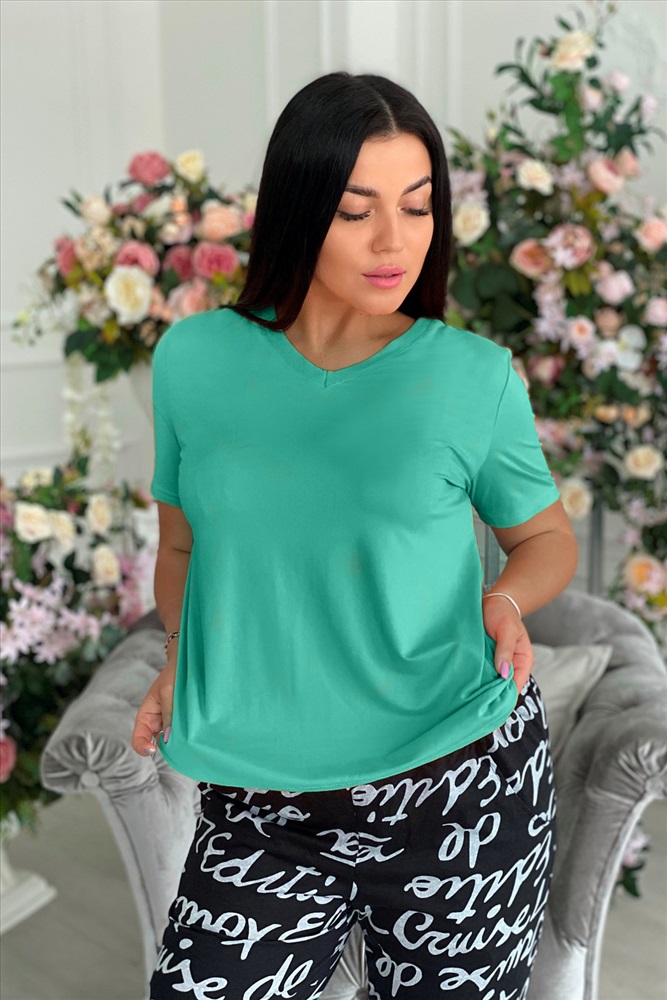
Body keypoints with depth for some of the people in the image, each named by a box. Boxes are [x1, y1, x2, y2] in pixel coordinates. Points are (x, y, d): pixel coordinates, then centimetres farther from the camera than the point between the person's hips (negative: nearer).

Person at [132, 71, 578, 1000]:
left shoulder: (474, 376, -5)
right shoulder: (194, 359, -1)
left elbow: (547, 534, 9)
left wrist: (506, 601, -10)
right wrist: (180, 666, 2)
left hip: (462, 782, -1)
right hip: (260, 798, 2)